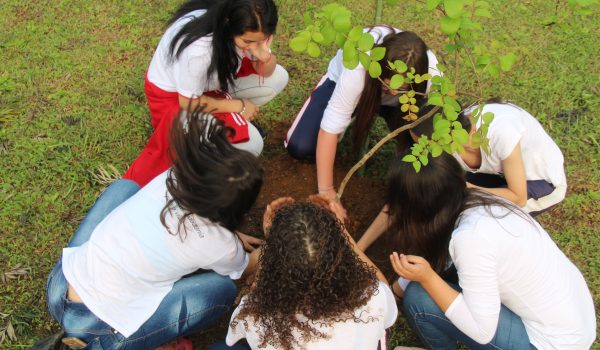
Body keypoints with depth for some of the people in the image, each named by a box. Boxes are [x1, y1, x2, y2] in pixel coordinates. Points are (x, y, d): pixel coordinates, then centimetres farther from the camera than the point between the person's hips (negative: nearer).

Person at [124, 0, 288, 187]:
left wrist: (265, 55, -32)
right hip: (173, 96, -7)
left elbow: (266, 72, -8)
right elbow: (188, 102, -25)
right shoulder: (198, 49, -40)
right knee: (251, 144, -19)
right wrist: (238, 106, -16)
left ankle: (233, 120, 8)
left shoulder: (243, 28, -20)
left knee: (278, 77, -7)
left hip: (214, 80, 7)